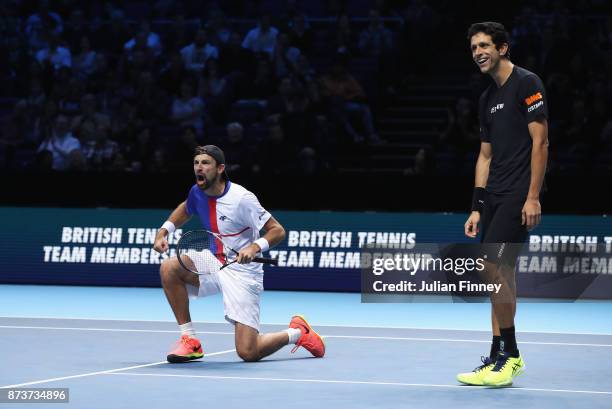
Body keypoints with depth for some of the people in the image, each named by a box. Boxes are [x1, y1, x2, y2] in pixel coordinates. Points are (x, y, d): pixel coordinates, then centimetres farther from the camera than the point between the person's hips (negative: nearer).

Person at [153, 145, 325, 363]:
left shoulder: (240, 198, -21)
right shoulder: (197, 192, -1)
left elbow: (277, 230, -17)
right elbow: (185, 209, 25)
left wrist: (255, 247, -35)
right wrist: (164, 231, 8)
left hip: (241, 270, -6)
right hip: (213, 262, 6)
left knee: (248, 353, -14)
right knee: (169, 268, -21)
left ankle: (297, 333, 18)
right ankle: (190, 341, -9)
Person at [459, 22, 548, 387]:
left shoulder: (527, 83, -7)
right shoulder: (488, 98, 18)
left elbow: (540, 142, -12)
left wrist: (533, 197, -18)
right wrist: (477, 207, 14)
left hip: (519, 196, -8)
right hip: (495, 197, 9)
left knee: (495, 268, -14)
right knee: (500, 274, 8)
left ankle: (504, 354, -7)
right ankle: (507, 357, 13)